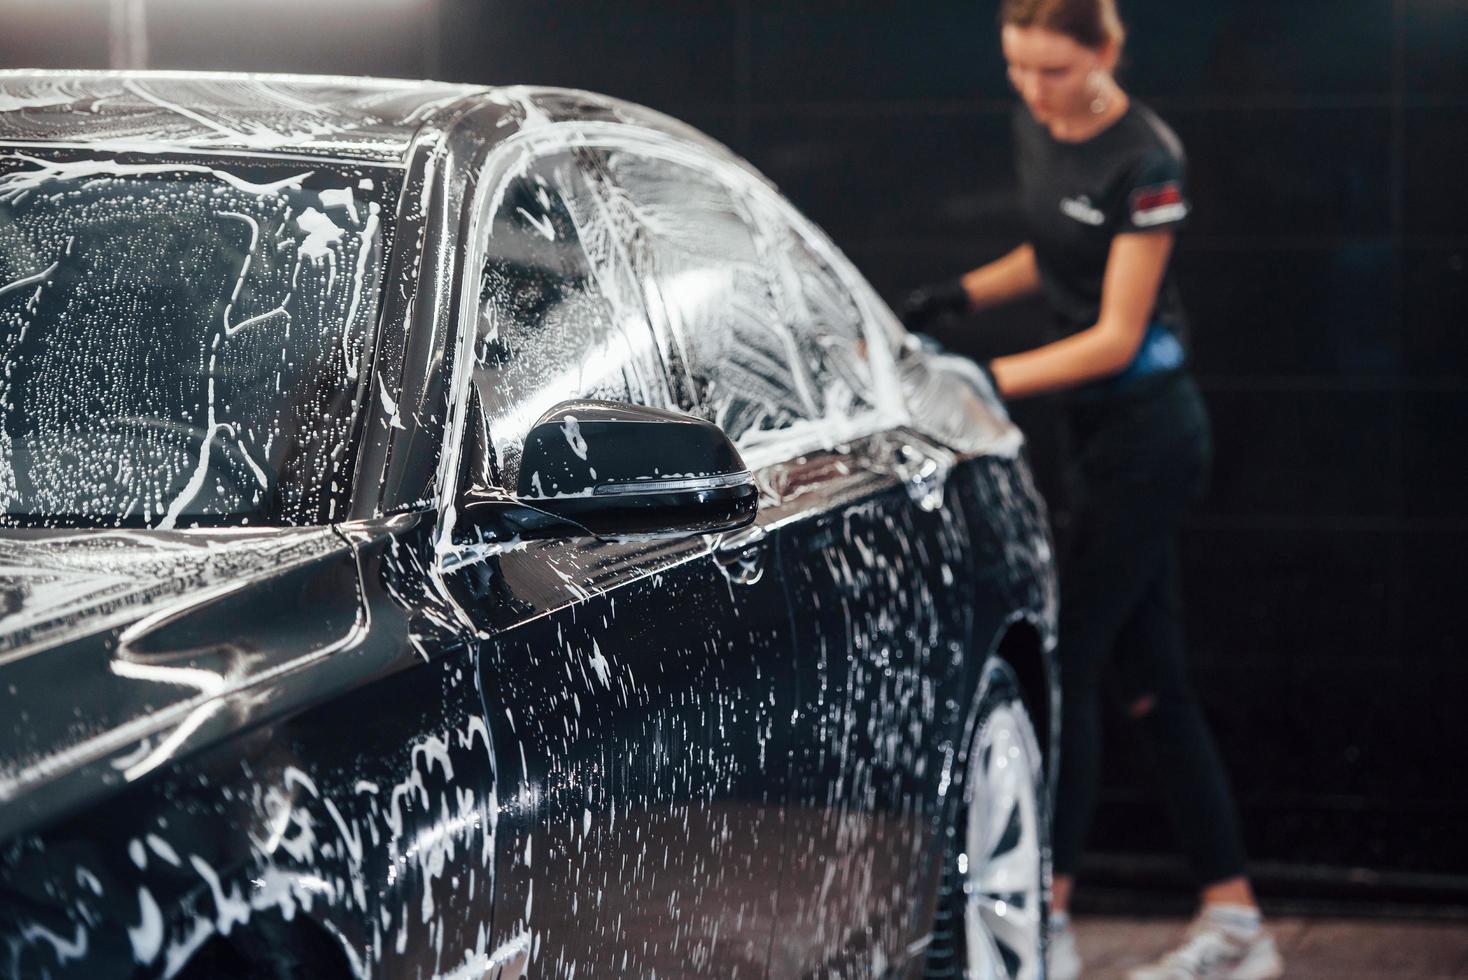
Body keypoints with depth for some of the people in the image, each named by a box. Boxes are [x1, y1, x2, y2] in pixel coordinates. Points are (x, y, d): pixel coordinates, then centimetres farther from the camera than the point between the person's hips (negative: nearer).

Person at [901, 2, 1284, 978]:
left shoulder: (1144, 161, -19)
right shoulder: (1035, 130, 6)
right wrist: (956, 296, 6)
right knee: (1149, 676, 9)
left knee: (1071, 662, -9)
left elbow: (1116, 335, -19)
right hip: (1100, 426, 9)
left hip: (1149, 429, -9)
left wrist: (988, 381, -24)